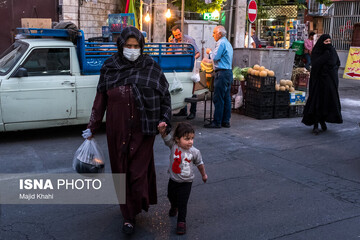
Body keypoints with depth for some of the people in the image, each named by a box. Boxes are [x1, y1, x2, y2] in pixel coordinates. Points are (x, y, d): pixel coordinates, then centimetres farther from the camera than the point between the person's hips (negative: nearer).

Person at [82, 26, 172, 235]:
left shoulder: (151, 67, 0)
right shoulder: (109, 67, 4)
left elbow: (165, 95, 4)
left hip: (142, 130, -2)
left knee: (138, 171, 1)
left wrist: (164, 120, -6)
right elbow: (101, 99, 7)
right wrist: (92, 127, 8)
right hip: (117, 129, 2)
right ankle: (129, 215, 24)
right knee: (121, 170, 9)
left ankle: (133, 211, 23)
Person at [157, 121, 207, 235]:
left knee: (182, 203, -3)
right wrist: (162, 130, -49)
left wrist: (203, 174, 14)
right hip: (173, 180, 3)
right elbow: (166, 137, -27)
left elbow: (199, 163, 0)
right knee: (171, 196, 28)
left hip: (186, 182, -3)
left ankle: (181, 221, 17)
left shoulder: (194, 152, -16)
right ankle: (174, 207, 61)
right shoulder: (173, 145, -17)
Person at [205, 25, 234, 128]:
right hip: (229, 72, 10)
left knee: (218, 99, -7)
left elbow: (215, 57, -14)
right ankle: (226, 121, 14)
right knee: (226, 98, 10)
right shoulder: (228, 43, 20)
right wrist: (212, 52, 20)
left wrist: (210, 52, 3)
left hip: (222, 73, -10)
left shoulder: (221, 43, -11)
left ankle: (217, 122, -5)